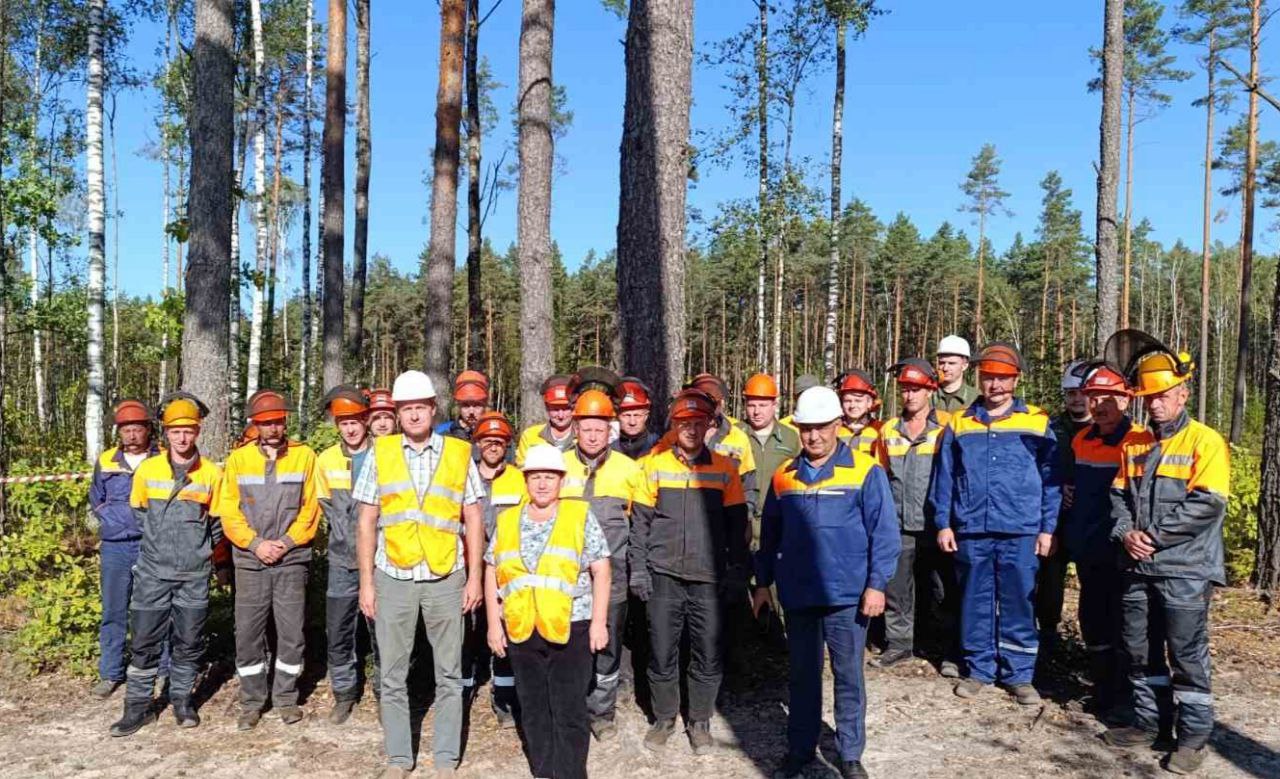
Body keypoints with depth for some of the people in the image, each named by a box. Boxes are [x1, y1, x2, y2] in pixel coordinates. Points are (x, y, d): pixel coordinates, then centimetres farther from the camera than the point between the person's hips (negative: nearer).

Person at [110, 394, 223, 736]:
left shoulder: (212, 474, -2)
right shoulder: (147, 470, 0)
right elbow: (137, 512, 14)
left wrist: (199, 548, 6)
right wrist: (157, 541, 13)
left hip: (194, 575, 0)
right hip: (153, 572, 0)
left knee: (188, 641, 8)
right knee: (144, 640, 4)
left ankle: (182, 699, 23)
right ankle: (138, 706, 16)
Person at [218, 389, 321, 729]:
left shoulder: (305, 456, 2)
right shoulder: (238, 459, 5)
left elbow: (311, 507, 0)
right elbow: (228, 510, 2)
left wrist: (286, 542, -9)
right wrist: (256, 544, -9)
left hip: (292, 560, -1)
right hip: (250, 561, 1)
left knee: (292, 632, 3)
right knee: (248, 632, 4)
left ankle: (286, 698, 19)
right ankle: (251, 702, 18)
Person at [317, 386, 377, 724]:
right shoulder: (326, 461, 6)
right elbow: (328, 509, 11)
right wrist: (347, 541, 1)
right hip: (342, 561, 3)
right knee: (338, 632, 6)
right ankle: (344, 694, 22)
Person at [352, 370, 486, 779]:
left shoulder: (459, 453, 1)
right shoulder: (380, 454, 2)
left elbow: (473, 520, 3)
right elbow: (366, 523, 3)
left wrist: (475, 576, -1)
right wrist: (366, 583, 0)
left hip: (446, 578, 0)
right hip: (393, 578, 1)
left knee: (449, 674, 8)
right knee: (393, 675, 10)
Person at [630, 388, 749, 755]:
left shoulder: (725, 468, 5)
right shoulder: (655, 466, 4)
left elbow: (736, 524, 8)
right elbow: (640, 521, 5)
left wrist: (736, 570, 3)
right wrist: (638, 568, -1)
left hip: (708, 577, 0)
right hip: (664, 576, 0)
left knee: (708, 654, 4)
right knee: (662, 652, 6)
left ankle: (700, 722, 22)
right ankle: (664, 718, 25)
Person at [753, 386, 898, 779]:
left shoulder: (865, 470, -6)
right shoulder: (784, 475, 6)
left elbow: (884, 532, -7)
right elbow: (770, 534, 13)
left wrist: (876, 583, -12)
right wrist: (763, 582, 13)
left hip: (847, 595, -3)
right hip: (797, 595, 3)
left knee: (848, 675, 7)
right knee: (802, 674, 14)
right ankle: (800, 747, 27)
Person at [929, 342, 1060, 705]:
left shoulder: (1037, 423, 4)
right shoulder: (958, 424, 7)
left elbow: (1051, 480, 4)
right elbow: (944, 478, 8)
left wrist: (1047, 528, -1)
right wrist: (943, 523, 2)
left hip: (1021, 533, -1)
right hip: (971, 532, 1)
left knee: (1018, 605, 5)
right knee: (975, 604, 9)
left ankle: (1019, 674, 17)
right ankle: (979, 669, 21)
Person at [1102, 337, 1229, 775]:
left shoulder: (1205, 441, -7)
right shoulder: (1133, 443, 12)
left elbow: (1207, 504, -15)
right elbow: (1118, 495, 13)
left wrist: (1155, 535, -15)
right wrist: (1126, 532, -6)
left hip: (1185, 569, -6)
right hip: (1138, 566, 6)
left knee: (1187, 654, 0)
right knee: (1140, 650, 13)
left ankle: (1195, 736, 13)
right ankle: (1149, 722, 27)